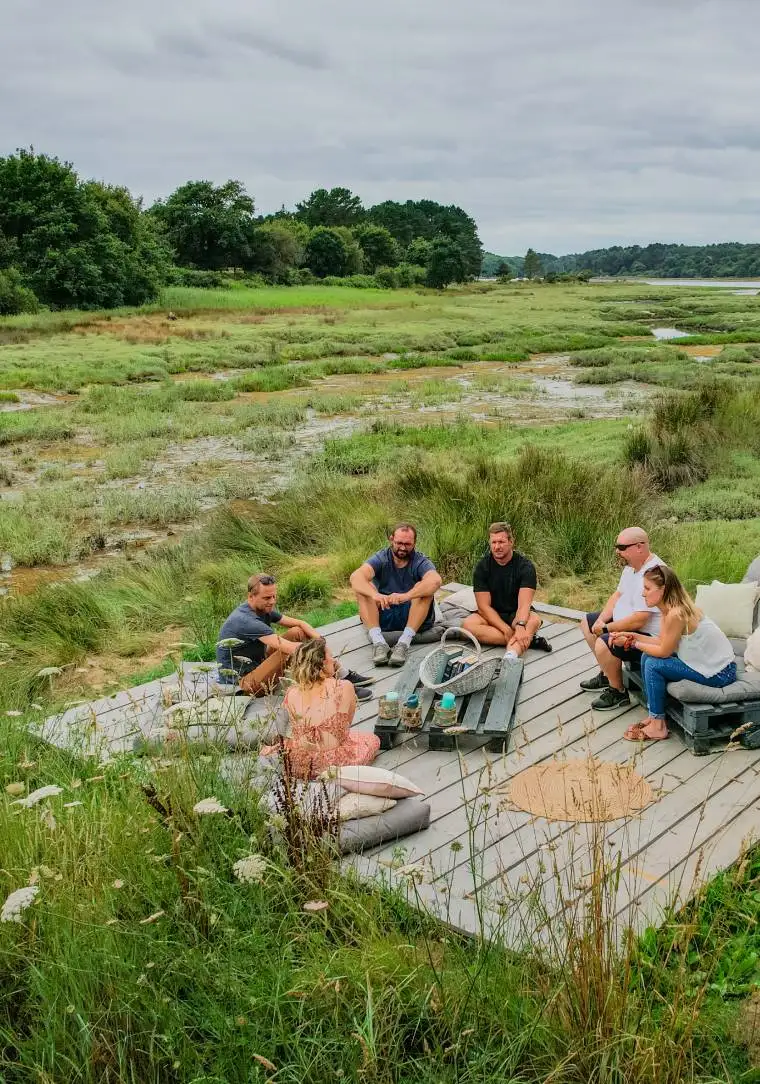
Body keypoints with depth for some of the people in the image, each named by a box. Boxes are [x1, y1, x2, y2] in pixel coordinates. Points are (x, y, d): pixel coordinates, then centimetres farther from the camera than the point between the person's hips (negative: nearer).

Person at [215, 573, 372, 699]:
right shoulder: (246, 620, -28)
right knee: (293, 650, -29)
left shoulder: (264, 609, 2)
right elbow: (288, 647, -33)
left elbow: (298, 623, 4)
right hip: (241, 682, -10)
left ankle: (343, 675, 1)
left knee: (298, 633, 0)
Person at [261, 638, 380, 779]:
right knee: (373, 740, 29)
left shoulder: (291, 694, -12)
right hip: (335, 762, -2)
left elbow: (298, 731, 3)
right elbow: (347, 723, 1)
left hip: (299, 766, 2)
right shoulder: (344, 688, -18)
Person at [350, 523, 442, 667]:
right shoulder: (381, 558, -3)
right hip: (382, 616, 1)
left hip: (414, 618, -1)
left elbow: (435, 581, -31)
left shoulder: (421, 562, -6)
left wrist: (407, 596, -48)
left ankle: (404, 642, -35)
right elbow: (356, 577, -24)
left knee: (425, 588, -25)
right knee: (362, 588, -20)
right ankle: (378, 642, -33)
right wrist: (375, 594, -45)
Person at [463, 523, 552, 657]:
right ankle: (528, 641, -32)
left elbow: (524, 603, -23)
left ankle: (511, 655, -62)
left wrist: (520, 626, -44)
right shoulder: (482, 567, -7)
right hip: (492, 616, 1)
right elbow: (484, 606, -13)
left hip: (517, 615, -1)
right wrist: (506, 629, -27)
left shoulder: (525, 566, -11)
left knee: (534, 620, -34)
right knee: (468, 624, -30)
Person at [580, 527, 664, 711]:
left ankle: (618, 692, -6)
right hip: (625, 622, 11)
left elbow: (638, 621, -33)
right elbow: (618, 595, 11)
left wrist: (606, 628, -20)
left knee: (603, 645, -30)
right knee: (587, 623, 18)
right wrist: (601, 620, -5)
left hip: (648, 635, -11)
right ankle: (607, 674, 27)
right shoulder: (631, 565, 3)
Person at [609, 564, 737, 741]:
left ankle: (658, 726, -4)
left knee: (653, 665, -15)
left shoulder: (676, 614, -27)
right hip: (707, 662, 10)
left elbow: (664, 651, -18)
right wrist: (633, 636, -4)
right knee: (647, 657, 4)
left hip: (720, 673, -10)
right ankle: (653, 715, 12)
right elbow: (662, 641, 5)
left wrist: (633, 644, -8)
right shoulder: (667, 608, 1)